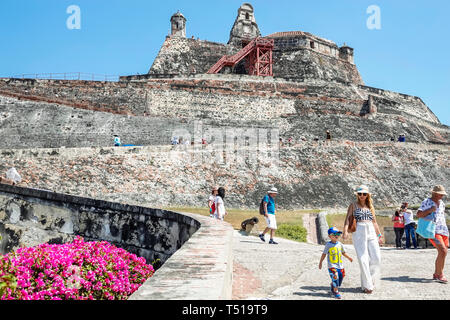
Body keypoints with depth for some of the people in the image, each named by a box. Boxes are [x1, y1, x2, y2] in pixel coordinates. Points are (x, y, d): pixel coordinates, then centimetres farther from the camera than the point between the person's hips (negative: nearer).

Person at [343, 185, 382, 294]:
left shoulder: (370, 206, 17)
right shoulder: (353, 205, 6)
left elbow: (374, 222, 23)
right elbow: (348, 218, -4)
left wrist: (379, 235, 19)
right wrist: (345, 230, -20)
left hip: (371, 233, 4)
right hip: (359, 232, -4)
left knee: (376, 258, -4)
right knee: (363, 259, -6)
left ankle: (370, 280, 15)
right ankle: (367, 285, 2)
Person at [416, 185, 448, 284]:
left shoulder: (441, 203, 15)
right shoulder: (426, 202, -4)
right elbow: (418, 215, -9)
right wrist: (430, 210, -19)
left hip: (443, 230, 7)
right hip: (432, 230, -7)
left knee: (442, 253, 7)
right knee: (443, 251, -20)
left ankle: (436, 274, 19)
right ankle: (440, 275, -9)